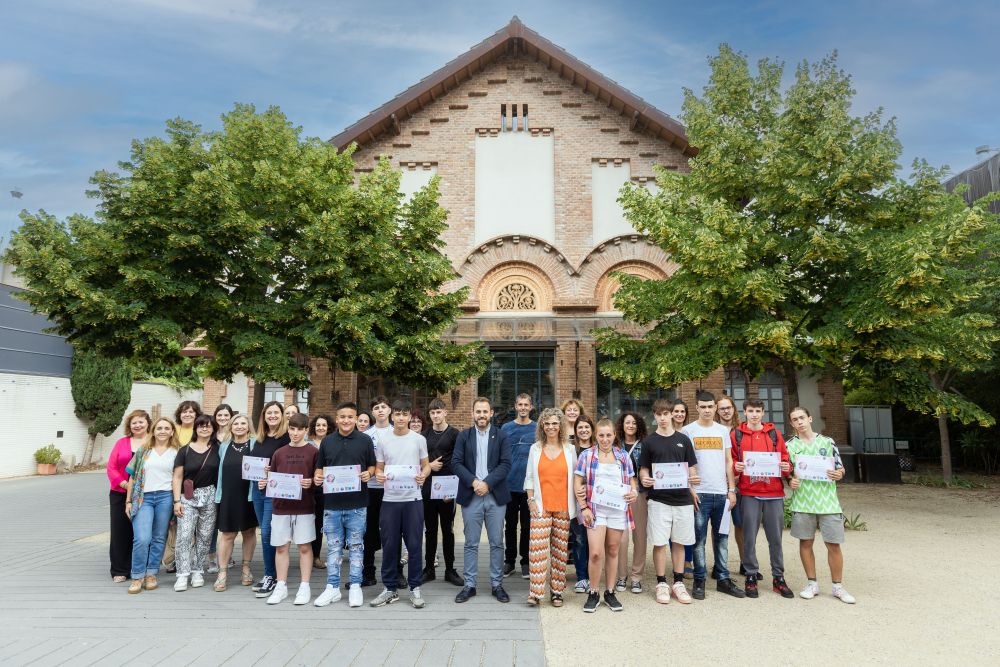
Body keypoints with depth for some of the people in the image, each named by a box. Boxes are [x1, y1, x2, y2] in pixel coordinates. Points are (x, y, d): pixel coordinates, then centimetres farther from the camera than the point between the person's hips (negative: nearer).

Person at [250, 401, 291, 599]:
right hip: (257, 489, 7)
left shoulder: (287, 437, -10)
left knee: (267, 533, -7)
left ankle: (272, 577, 5)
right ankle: (269, 575, 22)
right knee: (265, 533, 13)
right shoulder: (260, 438, 13)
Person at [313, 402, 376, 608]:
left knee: (356, 546, 6)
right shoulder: (327, 441, 7)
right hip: (332, 503, 2)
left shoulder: (365, 440, 1)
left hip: (357, 504, -2)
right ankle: (332, 587, 19)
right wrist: (317, 478, -7)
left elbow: (373, 466, 7)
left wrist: (368, 474, -13)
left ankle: (355, 587, 16)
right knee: (333, 547, 10)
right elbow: (320, 467, 13)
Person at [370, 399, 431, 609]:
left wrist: (423, 475, -13)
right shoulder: (382, 439, 4)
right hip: (390, 499, 1)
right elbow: (378, 467, 9)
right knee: (389, 545, 7)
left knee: (414, 545, 3)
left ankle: (414, 588, 16)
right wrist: (378, 476, -14)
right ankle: (389, 588, 20)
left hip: (413, 499, -1)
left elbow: (426, 465, 8)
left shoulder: (419, 439, 1)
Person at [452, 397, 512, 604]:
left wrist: (487, 483, -14)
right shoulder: (463, 436, 6)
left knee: (497, 543, 6)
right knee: (471, 544, 6)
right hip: (471, 496, 0)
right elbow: (456, 463, -2)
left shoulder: (501, 436, 4)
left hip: (495, 496, 0)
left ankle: (497, 584, 17)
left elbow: (506, 464, -4)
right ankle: (469, 585, 15)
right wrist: (473, 482, -15)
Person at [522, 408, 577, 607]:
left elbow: (575, 477, 9)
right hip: (541, 507, -1)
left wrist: (574, 504, 3)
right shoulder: (535, 448, 7)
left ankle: (557, 591, 15)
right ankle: (535, 592, -6)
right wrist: (531, 500, -2)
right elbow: (529, 477, 8)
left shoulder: (569, 449, 7)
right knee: (538, 548, -10)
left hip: (563, 507, 1)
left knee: (560, 550, 4)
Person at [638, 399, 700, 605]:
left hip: (683, 499, 2)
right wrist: (644, 479, -16)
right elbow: (643, 470, 5)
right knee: (660, 542, 1)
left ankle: (678, 583, 20)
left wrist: (693, 479, -12)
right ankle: (662, 584, 13)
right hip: (658, 499, -1)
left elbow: (692, 468, 9)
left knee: (679, 542, 8)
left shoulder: (683, 440, 7)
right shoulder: (649, 441, 3)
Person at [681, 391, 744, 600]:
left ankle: (723, 579, 19)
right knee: (699, 539, 1)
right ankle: (699, 581, 10)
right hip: (699, 493, -3)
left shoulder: (723, 431, 11)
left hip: (722, 493, 3)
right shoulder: (688, 431, 1)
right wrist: (689, 491, -7)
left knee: (722, 537, 9)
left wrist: (732, 490, 5)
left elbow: (729, 462, 12)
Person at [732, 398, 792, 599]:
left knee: (775, 537, 6)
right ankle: (751, 576, 14)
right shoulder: (736, 435, 5)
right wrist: (735, 467, -13)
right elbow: (731, 461, 8)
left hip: (774, 493, 1)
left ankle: (778, 578, 19)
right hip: (749, 493, -1)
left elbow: (784, 458, 11)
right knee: (749, 537, 2)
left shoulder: (774, 434, 9)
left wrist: (786, 468, -10)